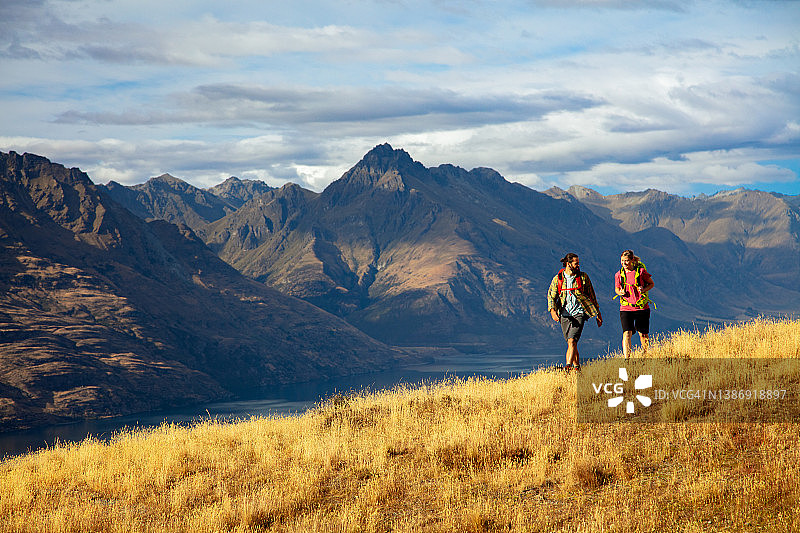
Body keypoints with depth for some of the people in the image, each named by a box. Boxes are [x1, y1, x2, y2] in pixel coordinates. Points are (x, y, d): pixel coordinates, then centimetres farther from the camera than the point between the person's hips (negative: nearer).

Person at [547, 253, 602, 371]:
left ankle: (568, 366, -24)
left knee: (572, 341, -18)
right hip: (565, 315, 2)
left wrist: (598, 314, 13)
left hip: (579, 313, -2)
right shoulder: (558, 279, 5)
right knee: (570, 343, 8)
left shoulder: (583, 277, 4)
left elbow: (591, 296, 11)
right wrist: (552, 311, -17)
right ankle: (577, 366, 24)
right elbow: (551, 296, 2)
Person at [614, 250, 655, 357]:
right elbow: (616, 289, 18)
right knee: (627, 333, -13)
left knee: (643, 334, 10)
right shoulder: (619, 275, 2)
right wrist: (620, 292, -5)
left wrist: (643, 290, -12)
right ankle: (626, 358, -15)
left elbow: (651, 284, 8)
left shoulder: (641, 271, -6)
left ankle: (646, 355, 32)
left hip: (642, 308, -1)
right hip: (626, 308, 1)